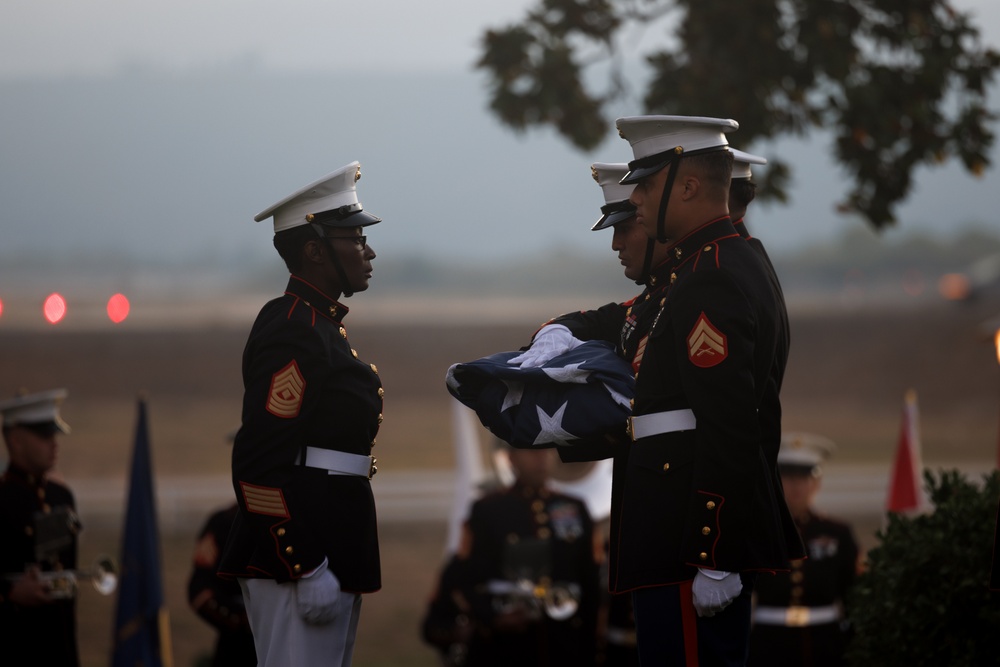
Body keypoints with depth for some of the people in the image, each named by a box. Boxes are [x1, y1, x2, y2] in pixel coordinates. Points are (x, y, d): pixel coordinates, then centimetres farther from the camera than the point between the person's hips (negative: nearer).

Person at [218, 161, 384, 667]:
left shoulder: (319, 326, 18)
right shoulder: (294, 332, -14)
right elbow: (260, 464, -21)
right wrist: (307, 569, -23)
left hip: (326, 551, 11)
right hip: (302, 554, -11)